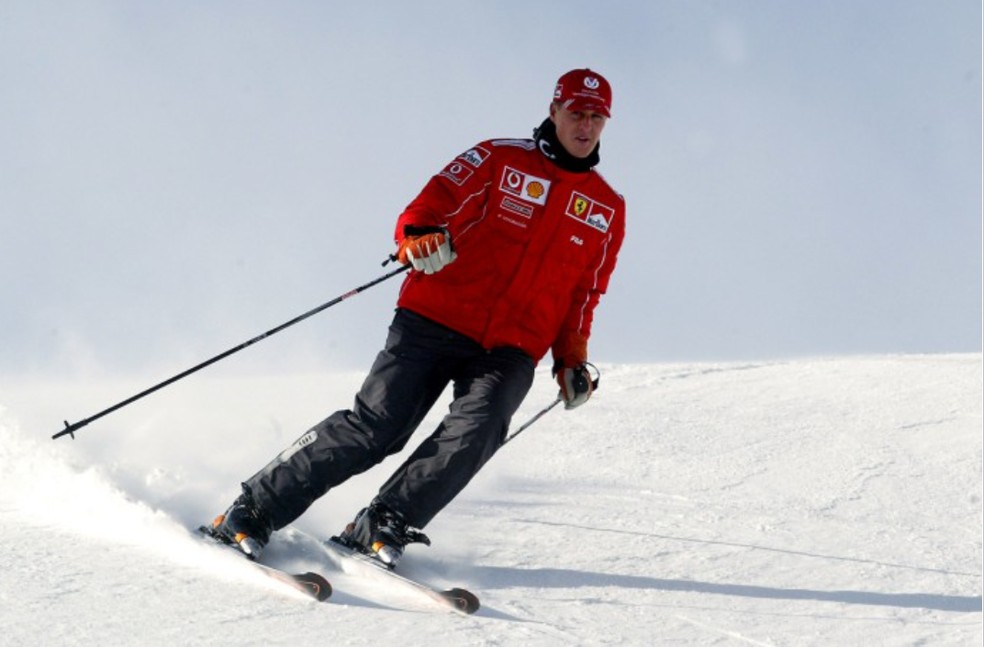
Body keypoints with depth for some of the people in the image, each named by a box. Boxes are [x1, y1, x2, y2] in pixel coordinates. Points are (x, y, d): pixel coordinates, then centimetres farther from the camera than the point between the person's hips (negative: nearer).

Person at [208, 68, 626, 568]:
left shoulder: (608, 211, 15)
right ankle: (255, 508, -5)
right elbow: (430, 206, -4)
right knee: (375, 425, -14)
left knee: (477, 428, -27)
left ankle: (383, 525, -23)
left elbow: (583, 296, 24)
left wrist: (571, 359, 11)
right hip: (436, 320, -3)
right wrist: (419, 237, -27)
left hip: (510, 351, 3)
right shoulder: (499, 160, 4)